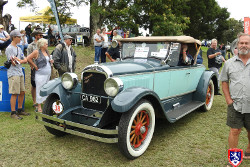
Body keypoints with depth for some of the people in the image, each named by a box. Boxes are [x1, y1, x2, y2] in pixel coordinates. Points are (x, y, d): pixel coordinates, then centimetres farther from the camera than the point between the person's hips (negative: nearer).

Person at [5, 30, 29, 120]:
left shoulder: (18, 48, 18)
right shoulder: (9, 48, -8)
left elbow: (25, 60, 14)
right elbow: (13, 62, -12)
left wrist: (18, 60, -5)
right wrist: (21, 60, 2)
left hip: (20, 73, 8)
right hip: (13, 74, -8)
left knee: (22, 92, 11)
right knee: (14, 93, -8)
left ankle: (20, 110, 23)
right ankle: (13, 113, -1)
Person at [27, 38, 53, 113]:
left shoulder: (46, 52, 15)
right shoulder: (37, 52, -7)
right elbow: (28, 58, -12)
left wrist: (51, 61, 6)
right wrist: (35, 66, -10)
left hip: (48, 74, 7)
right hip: (40, 74, -7)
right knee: (40, 90, -3)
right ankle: (39, 106, 5)